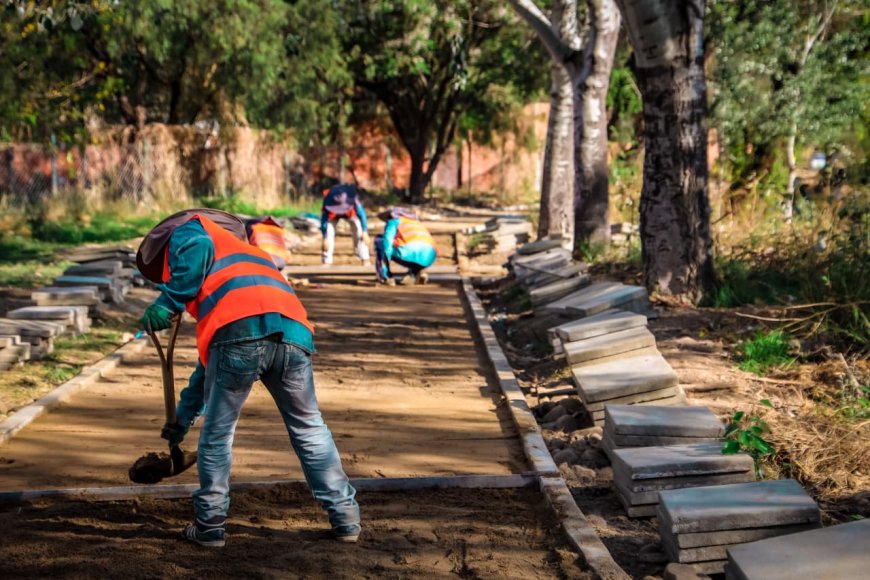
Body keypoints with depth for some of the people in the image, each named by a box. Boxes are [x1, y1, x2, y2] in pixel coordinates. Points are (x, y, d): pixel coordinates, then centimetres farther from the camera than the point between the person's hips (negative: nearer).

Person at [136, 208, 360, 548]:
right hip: (293, 333, 7)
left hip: (240, 332, -6)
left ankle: (210, 526, 21)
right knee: (309, 429, 22)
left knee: (217, 434, 12)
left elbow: (196, 248, -4)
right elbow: (210, 363, 49)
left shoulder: (186, 230, 27)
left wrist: (169, 301, -1)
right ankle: (346, 518, 24)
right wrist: (184, 416, 54)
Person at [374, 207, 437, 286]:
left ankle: (386, 277, 11)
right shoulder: (417, 223, 40)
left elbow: (387, 240, 2)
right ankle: (416, 272, 12)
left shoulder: (394, 221, 21)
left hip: (408, 253, -6)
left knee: (378, 240, 21)